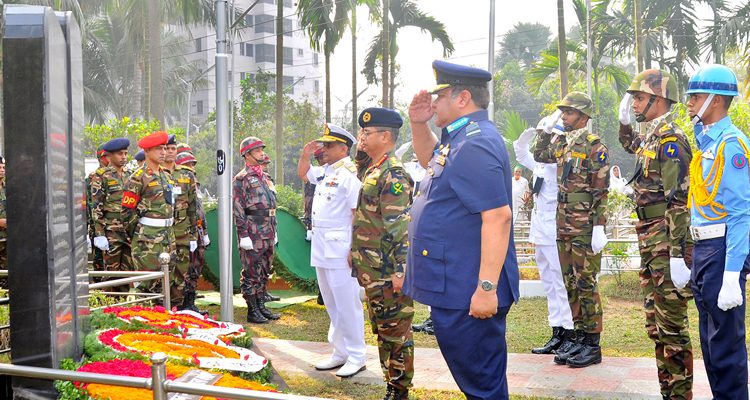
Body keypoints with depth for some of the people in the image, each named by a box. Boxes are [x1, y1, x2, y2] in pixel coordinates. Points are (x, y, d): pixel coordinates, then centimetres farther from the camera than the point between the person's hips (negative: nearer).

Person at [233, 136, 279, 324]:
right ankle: (252, 311, 3)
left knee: (264, 272, 13)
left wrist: (274, 231, 20)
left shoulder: (265, 177, 18)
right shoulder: (242, 178, -7)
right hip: (253, 233, -8)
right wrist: (244, 235, -17)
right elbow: (238, 209, -13)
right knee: (251, 273, -3)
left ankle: (261, 306, 22)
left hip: (267, 233, 8)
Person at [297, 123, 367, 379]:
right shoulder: (324, 171, 14)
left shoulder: (350, 173, -14)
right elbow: (302, 174, 34)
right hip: (321, 249, 10)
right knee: (331, 304, 15)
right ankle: (340, 353, 24)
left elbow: (358, 213, -18)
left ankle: (356, 357, 5)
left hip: (339, 249, -9)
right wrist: (306, 154, 16)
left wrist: (355, 249, -22)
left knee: (347, 304, -3)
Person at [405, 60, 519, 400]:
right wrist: (418, 124, 14)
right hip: (453, 286, 11)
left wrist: (488, 287, -28)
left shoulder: (476, 144, -20)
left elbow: (498, 216, -26)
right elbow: (430, 161, 34)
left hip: (468, 294, -11)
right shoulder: (461, 138, 12)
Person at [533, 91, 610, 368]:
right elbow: (539, 156, 31)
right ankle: (579, 337, 20)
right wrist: (547, 129, 16)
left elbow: (601, 191, -13)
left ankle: (592, 345, 4)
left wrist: (599, 228, -18)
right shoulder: (562, 143, 12)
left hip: (584, 228, -8)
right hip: (564, 227, 8)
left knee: (586, 284, -3)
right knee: (570, 284, 11)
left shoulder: (594, 146, -10)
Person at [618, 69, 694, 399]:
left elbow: (678, 201, -20)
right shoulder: (651, 137, 14)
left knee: (672, 326, -3)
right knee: (656, 324, 14)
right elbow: (631, 147, 42)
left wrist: (678, 254, -24)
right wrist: (624, 122, 24)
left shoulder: (670, 139, -14)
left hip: (667, 245, -10)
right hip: (650, 245, 10)